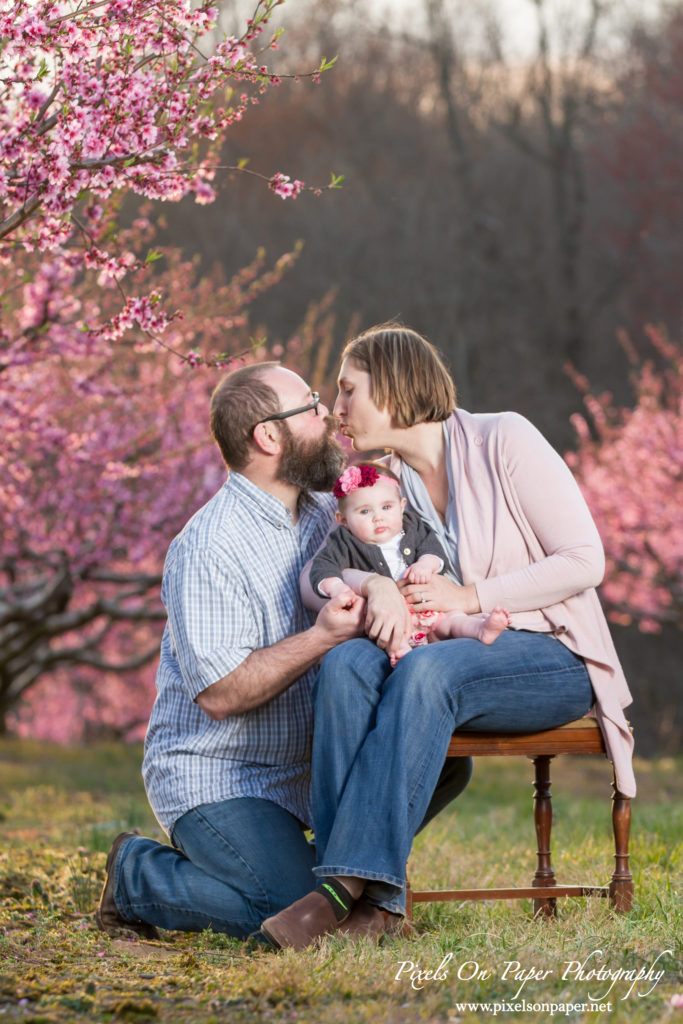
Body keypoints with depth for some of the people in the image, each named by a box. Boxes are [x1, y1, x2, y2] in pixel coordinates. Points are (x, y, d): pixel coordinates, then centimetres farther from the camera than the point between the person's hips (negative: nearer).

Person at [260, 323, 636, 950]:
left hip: (552, 658, -5)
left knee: (427, 668, -37)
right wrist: (375, 586, -23)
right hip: (456, 655, 5)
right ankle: (375, 900, -38)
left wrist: (473, 597, -16)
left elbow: (585, 562, -9)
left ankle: (348, 881, -43)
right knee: (346, 662, -28)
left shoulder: (503, 441, -4)